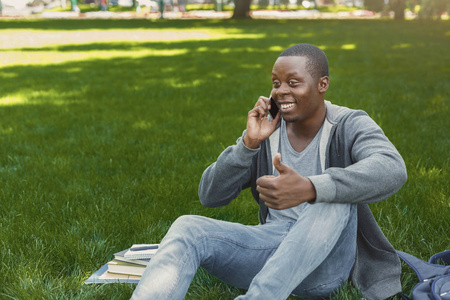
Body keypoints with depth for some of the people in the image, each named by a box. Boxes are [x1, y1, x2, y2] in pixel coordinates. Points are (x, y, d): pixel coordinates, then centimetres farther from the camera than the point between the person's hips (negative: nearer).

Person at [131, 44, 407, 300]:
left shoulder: (350, 126, -5)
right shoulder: (268, 129, 6)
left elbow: (392, 169, -30)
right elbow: (210, 196, 1)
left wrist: (309, 188, -44)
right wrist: (249, 143, -14)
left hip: (326, 262, -3)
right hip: (273, 244, 4)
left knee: (334, 196, -34)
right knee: (187, 228, -20)